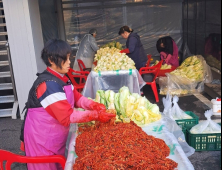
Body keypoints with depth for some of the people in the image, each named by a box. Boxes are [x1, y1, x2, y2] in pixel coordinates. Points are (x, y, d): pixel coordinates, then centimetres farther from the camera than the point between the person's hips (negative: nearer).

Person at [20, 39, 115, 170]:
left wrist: (94, 105, -13)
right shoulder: (48, 85, -27)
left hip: (55, 136, 9)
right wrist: (96, 115, -25)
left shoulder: (62, 79, 2)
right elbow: (67, 116, -28)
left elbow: (77, 98, 5)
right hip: (41, 137, -9)